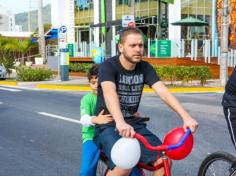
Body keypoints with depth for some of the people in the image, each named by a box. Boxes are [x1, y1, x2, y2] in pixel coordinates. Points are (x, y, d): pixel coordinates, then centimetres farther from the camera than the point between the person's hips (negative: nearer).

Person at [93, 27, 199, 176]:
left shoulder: (145, 68, 1)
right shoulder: (109, 66, -15)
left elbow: (163, 91, -12)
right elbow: (109, 93, -35)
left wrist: (186, 117, -28)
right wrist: (120, 123, -54)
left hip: (134, 124, 5)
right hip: (108, 126, -5)